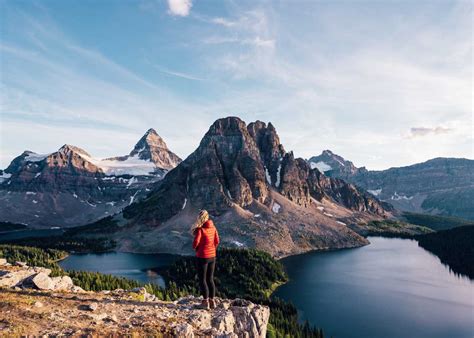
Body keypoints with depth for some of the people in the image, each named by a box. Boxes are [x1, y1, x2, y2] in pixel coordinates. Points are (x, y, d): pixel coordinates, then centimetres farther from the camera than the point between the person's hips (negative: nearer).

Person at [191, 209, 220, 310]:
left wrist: (196, 248, 3)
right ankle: (212, 300, 20)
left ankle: (206, 301, 9)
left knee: (202, 279, 7)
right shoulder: (213, 227, 1)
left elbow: (195, 243, -19)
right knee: (210, 279, 16)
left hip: (202, 257, -6)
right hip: (212, 256, 6)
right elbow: (217, 241, 5)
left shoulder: (200, 229, -17)